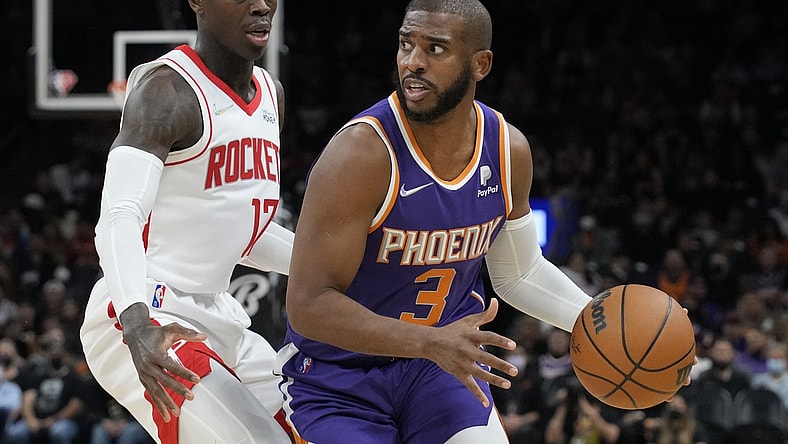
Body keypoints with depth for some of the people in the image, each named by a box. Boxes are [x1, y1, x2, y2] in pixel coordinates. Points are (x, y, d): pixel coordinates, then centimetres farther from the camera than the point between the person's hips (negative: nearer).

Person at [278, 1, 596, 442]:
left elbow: (519, 273, 12)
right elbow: (308, 305, -28)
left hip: (442, 360, 4)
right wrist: (431, 344, -39)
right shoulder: (362, 154, -25)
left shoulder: (509, 150, -5)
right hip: (337, 378, -4)